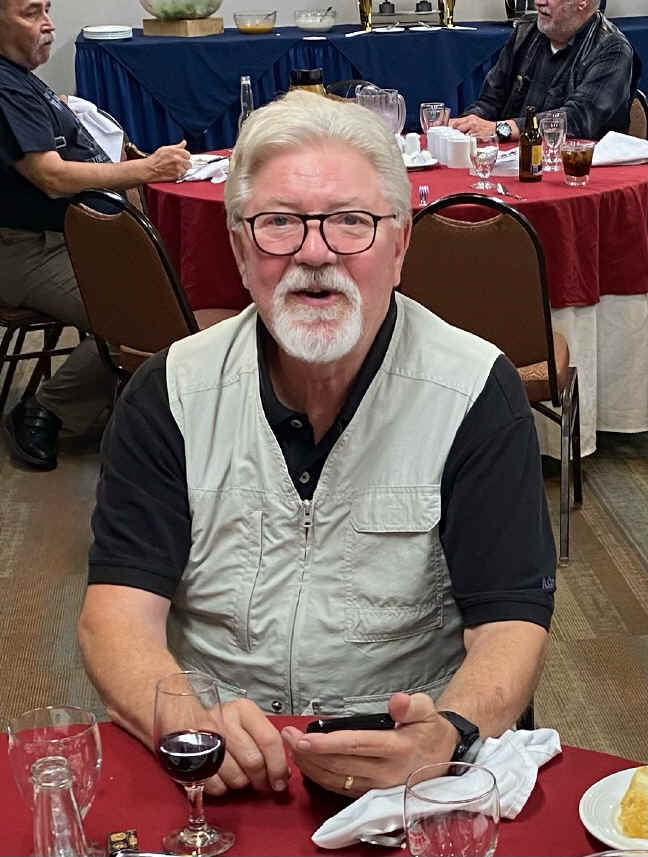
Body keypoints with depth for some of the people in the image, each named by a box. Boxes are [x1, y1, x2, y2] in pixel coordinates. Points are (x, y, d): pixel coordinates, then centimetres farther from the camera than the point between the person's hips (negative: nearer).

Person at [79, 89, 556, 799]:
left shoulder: (478, 394, -4)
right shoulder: (169, 393, 0)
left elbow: (510, 625, -8)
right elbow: (118, 612, -5)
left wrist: (448, 736, -29)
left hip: (403, 751, 0)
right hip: (209, 770, 1)